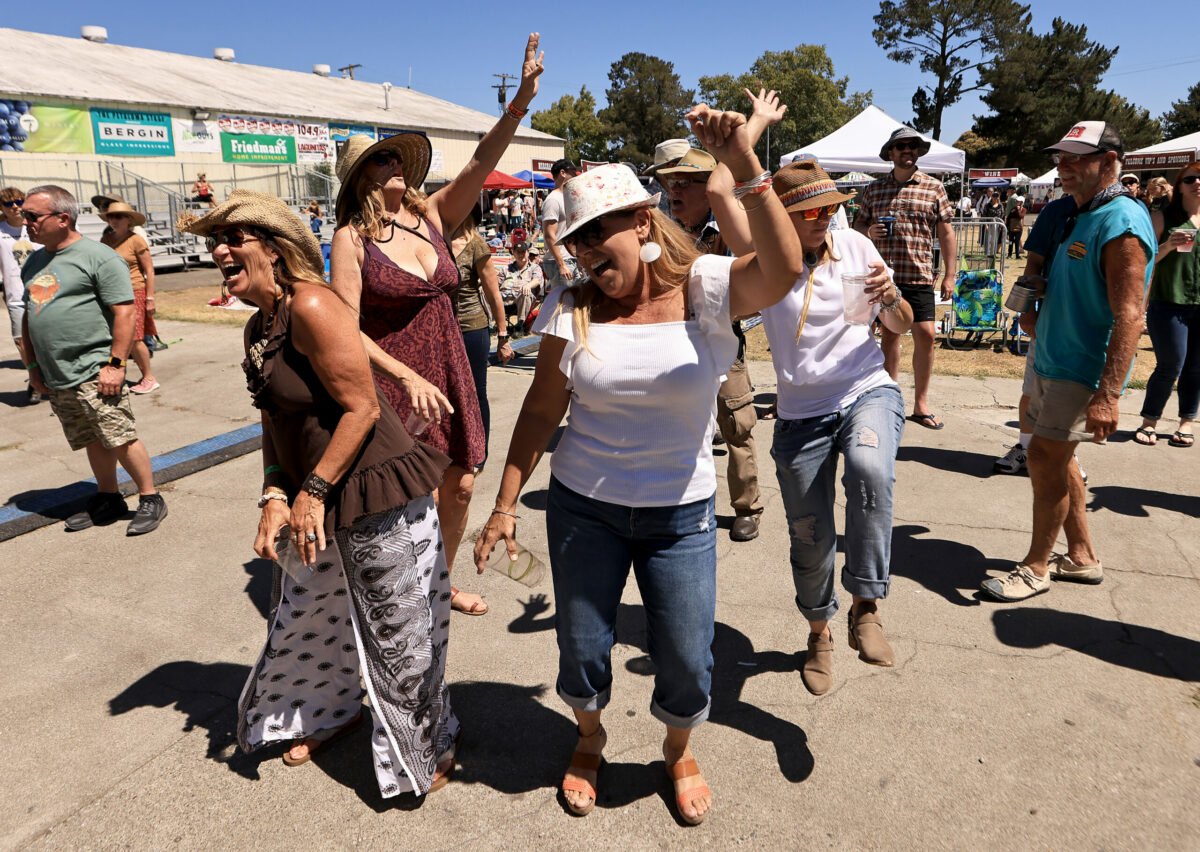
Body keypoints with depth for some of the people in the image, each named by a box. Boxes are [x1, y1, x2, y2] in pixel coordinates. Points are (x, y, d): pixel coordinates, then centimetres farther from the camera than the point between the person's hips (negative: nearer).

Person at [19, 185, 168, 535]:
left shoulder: (99, 257, -8)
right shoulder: (35, 262, 16)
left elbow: (124, 312, -13)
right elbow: (29, 315, 23)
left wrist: (115, 364, -17)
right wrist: (33, 365, 17)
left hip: (93, 373, -7)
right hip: (55, 378, 7)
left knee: (120, 439, -6)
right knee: (93, 442, 14)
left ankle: (151, 499, 6)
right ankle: (109, 499, 26)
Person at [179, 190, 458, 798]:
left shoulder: (311, 306, -19)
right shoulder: (257, 329, 9)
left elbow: (362, 408, -21)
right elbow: (273, 423, 13)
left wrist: (314, 490, -16)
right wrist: (274, 496, 0)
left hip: (377, 499, -9)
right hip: (311, 500, 9)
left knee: (396, 633, 6)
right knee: (305, 616, 24)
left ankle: (426, 752, 31)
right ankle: (334, 711, 53)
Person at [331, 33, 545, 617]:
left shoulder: (431, 215, 5)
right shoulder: (353, 238, -8)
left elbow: (480, 164, -8)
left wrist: (520, 102, -20)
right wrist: (408, 378, -23)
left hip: (449, 377, 5)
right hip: (394, 383, -5)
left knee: (458, 489, 12)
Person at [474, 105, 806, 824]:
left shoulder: (704, 289, -10)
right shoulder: (572, 308, -4)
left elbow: (783, 271, -30)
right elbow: (542, 410, 0)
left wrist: (745, 165, -40)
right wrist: (506, 505, 0)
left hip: (682, 513, -1)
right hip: (583, 507, 2)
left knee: (687, 663, 8)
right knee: (582, 651, 14)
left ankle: (680, 751, 42)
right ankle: (590, 740, 48)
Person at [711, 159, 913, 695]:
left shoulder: (855, 246, 1)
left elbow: (901, 327, 7)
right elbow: (720, 191, -23)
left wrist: (890, 297, -13)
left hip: (867, 393, 1)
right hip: (801, 414, 0)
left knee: (871, 469, -36)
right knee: (810, 540, 7)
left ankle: (865, 607, -19)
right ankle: (818, 633, 37)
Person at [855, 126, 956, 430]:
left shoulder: (934, 188, 6)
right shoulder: (874, 189, 9)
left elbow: (946, 233, 6)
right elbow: (859, 224, 17)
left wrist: (950, 275, 1)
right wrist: (868, 231, -8)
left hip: (919, 276, -1)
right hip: (882, 274, 1)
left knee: (925, 335, -4)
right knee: (889, 334, 8)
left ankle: (921, 403, 9)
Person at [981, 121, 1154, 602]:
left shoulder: (1121, 223, -18)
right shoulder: (1080, 216, 14)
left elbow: (1128, 316, -26)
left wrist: (1108, 394, -32)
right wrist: (1034, 304, 11)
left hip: (1084, 371, -10)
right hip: (1052, 362, 10)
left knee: (1045, 459, -7)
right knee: (1056, 459, 14)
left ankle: (1037, 568, 8)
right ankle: (1082, 557, 28)